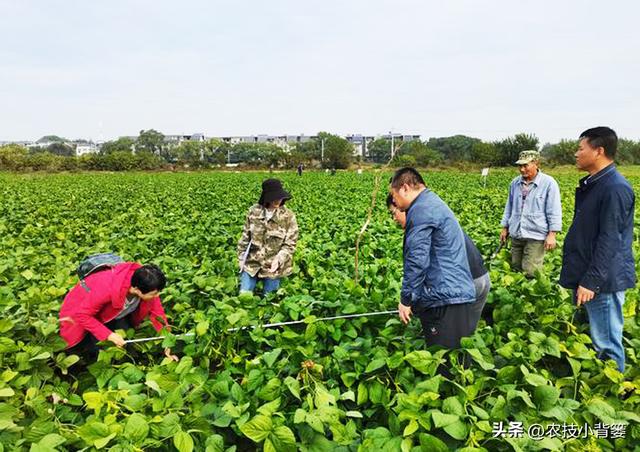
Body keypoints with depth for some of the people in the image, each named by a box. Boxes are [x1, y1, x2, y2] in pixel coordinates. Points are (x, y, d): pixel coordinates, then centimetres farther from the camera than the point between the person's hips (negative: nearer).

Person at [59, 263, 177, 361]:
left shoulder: (147, 286, -27)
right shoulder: (107, 288, -42)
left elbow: (157, 311, -16)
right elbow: (82, 314, -33)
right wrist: (108, 335, -36)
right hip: (82, 313, -4)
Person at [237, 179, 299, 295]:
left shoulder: (288, 216, -12)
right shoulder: (254, 211, -5)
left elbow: (290, 244, -9)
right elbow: (245, 236, 6)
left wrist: (278, 259, -22)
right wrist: (241, 257, 3)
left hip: (274, 266, -2)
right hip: (252, 263, 2)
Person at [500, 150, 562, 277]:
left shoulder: (549, 183, -8)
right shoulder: (515, 183, 8)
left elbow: (554, 212, -9)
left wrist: (552, 234, -13)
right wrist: (505, 228, 16)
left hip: (536, 236, -5)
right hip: (516, 235, 5)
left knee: (531, 272, -7)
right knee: (515, 268, 11)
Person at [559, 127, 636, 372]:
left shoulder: (615, 188, -18)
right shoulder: (592, 185, 12)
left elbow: (609, 242, -22)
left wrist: (590, 282, -22)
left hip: (603, 281, -10)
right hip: (587, 276, 10)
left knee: (606, 346, 0)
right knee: (587, 338, 19)